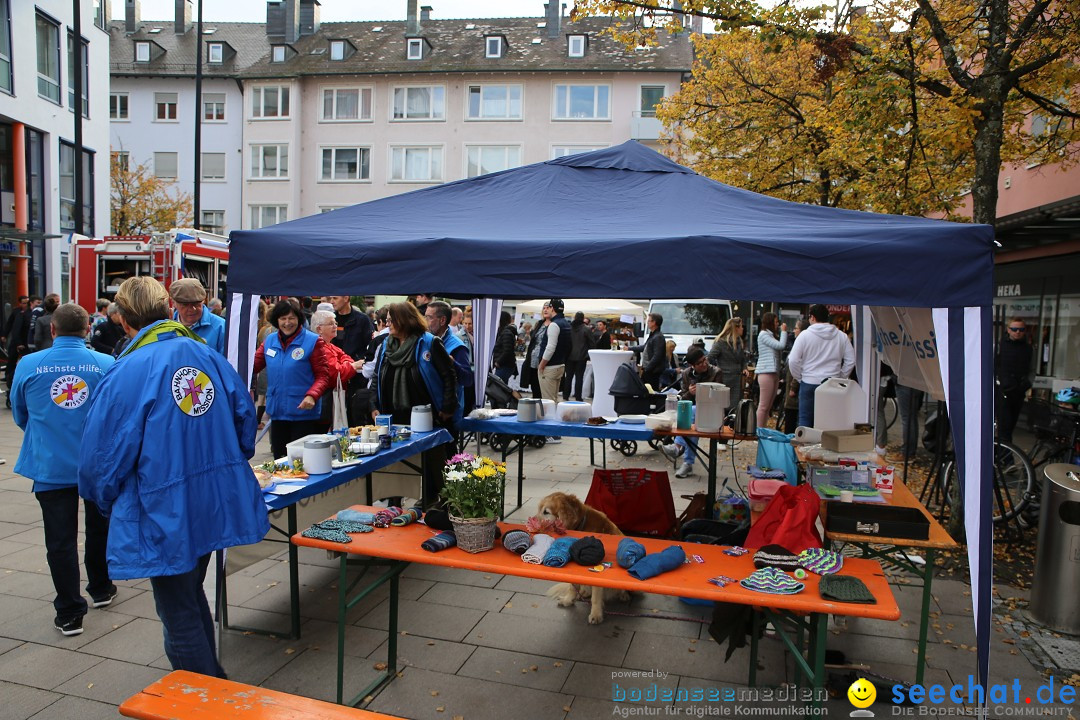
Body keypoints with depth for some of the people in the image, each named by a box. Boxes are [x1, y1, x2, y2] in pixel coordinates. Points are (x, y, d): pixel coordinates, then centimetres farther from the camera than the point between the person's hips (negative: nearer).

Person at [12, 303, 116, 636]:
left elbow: (20, 416, 8)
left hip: (51, 467, 0)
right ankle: (100, 589, 37)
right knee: (99, 529, 21)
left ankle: (69, 614, 14)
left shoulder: (28, 365, -7)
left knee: (61, 540, 8)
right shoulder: (107, 365, -11)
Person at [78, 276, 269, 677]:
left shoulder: (126, 374, -18)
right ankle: (212, 680, 45)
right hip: (217, 505, 7)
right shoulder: (210, 357, -2)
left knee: (180, 618, 12)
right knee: (191, 596, 28)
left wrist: (107, 504, 8)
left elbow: (101, 457, -13)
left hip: (164, 517, -6)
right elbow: (245, 420, 5)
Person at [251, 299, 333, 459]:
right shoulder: (269, 341, 8)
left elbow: (323, 375, -7)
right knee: (279, 459, 15)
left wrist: (312, 395, -24)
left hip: (303, 412, -5)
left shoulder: (312, 341, -6)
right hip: (276, 412, 5)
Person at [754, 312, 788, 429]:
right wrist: (784, 331, -4)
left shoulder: (771, 335, 22)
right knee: (764, 405, -8)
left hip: (774, 373, 10)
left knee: (768, 406, 10)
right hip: (766, 372, -10)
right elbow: (781, 345, -13)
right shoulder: (763, 334, -7)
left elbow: (781, 346, 16)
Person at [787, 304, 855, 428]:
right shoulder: (841, 336, 4)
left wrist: (799, 378, 3)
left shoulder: (805, 334, -7)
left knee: (805, 420, 6)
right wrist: (840, 377, 13)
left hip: (809, 383, -3)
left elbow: (793, 360, -10)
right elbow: (851, 361, 5)